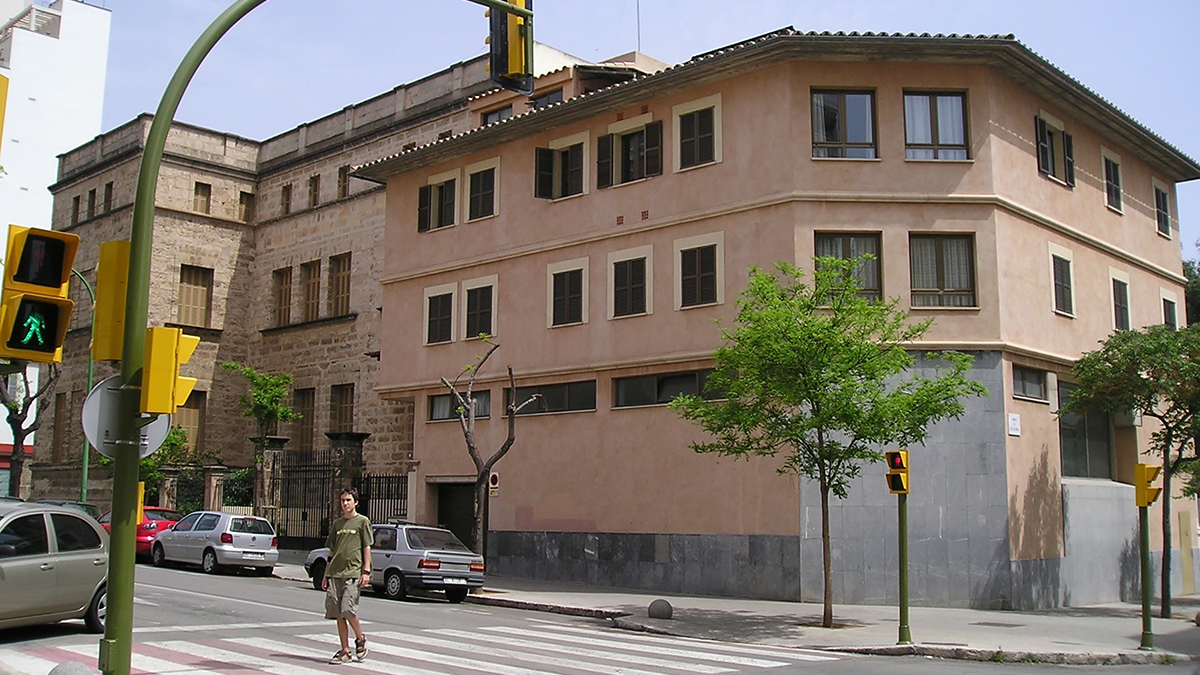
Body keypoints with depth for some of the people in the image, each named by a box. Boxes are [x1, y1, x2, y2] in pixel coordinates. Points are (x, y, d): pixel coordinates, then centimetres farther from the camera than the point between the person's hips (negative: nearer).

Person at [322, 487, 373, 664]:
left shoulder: (362, 521, 1)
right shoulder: (336, 523, 16)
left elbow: (367, 548, -1)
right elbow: (332, 551, 19)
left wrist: (366, 571, -9)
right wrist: (326, 574, 15)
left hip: (353, 572, -5)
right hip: (335, 573, 5)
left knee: (348, 610, -14)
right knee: (338, 614, 3)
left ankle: (360, 639, 10)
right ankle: (345, 650, 9)